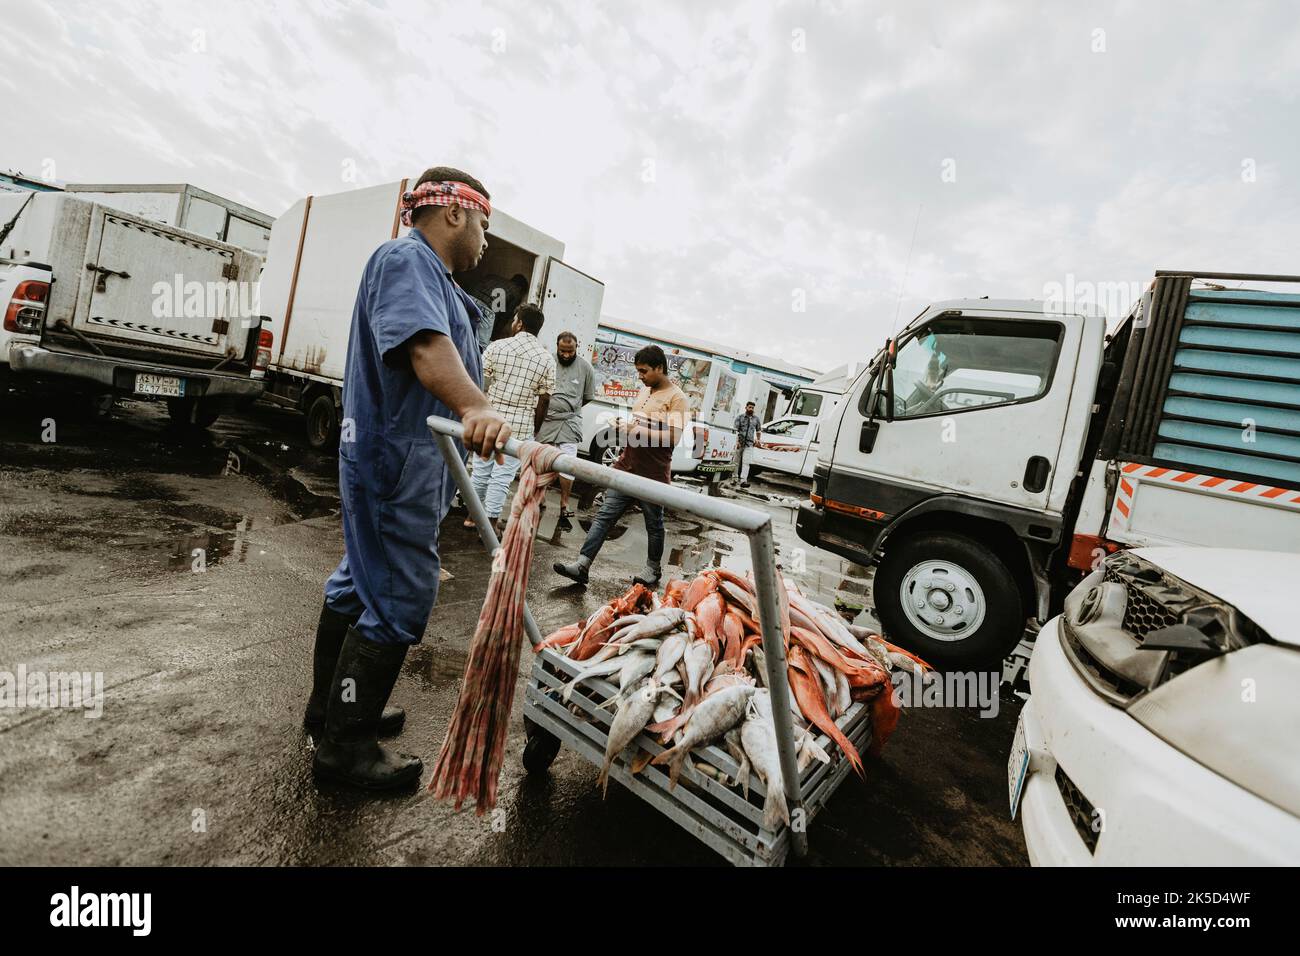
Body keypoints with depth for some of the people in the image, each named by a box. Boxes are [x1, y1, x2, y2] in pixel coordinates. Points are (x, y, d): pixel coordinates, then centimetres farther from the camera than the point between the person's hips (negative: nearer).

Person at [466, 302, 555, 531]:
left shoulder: (497, 346, -2)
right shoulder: (547, 359, -2)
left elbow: (478, 383, -2)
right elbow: (544, 401, -1)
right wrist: (534, 429, 10)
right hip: (521, 424, -1)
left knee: (481, 469, 15)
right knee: (502, 475, 5)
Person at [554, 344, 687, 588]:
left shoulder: (676, 398, -11)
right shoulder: (644, 390, 14)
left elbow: (673, 436, -20)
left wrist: (638, 430, -20)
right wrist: (624, 423, 8)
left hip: (653, 475, -7)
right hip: (627, 468, 7)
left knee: (654, 525, 10)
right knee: (604, 516, 1)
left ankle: (653, 569, 29)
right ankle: (582, 565, 1)